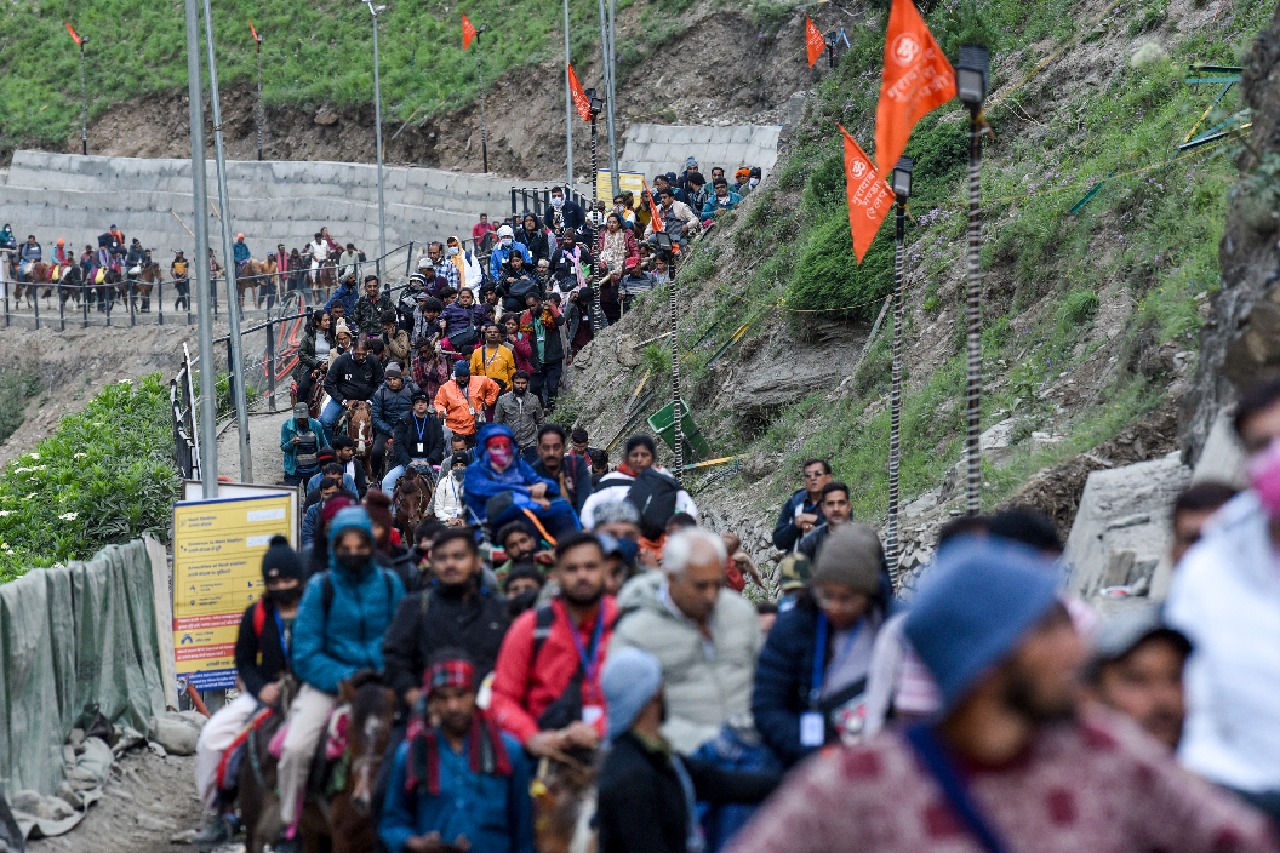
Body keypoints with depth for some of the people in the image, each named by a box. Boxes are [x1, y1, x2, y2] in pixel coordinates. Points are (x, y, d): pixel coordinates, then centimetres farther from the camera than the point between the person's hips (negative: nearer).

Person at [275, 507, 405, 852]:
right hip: (327, 680, -2)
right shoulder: (321, 588, -4)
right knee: (295, 747, -22)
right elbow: (305, 655, -6)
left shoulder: (390, 584, 2)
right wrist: (345, 679, -19)